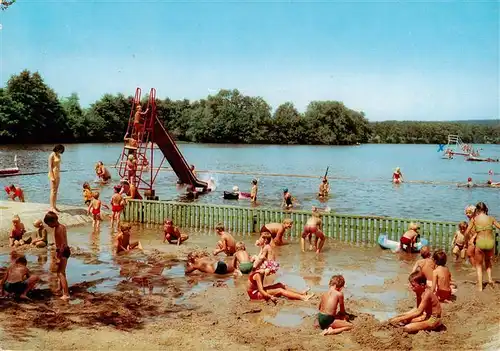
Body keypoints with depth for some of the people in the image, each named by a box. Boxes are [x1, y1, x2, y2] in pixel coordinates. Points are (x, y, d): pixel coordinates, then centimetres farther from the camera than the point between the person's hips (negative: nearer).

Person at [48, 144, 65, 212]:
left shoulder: (58, 155, 11)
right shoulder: (52, 155, -12)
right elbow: (50, 166, -15)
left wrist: (59, 175, 14)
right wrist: (52, 177, -19)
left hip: (58, 174, 8)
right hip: (53, 173, -8)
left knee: (56, 191, 9)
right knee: (53, 191, -7)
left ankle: (54, 206, 14)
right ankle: (51, 207, -5)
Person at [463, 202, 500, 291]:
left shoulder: (474, 219, -1)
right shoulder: (491, 218, 3)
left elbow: (467, 232, -1)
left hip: (480, 243, -2)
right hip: (490, 243, 2)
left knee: (478, 265, 16)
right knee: (488, 260, 33)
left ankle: (480, 287, 10)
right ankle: (489, 278, 15)